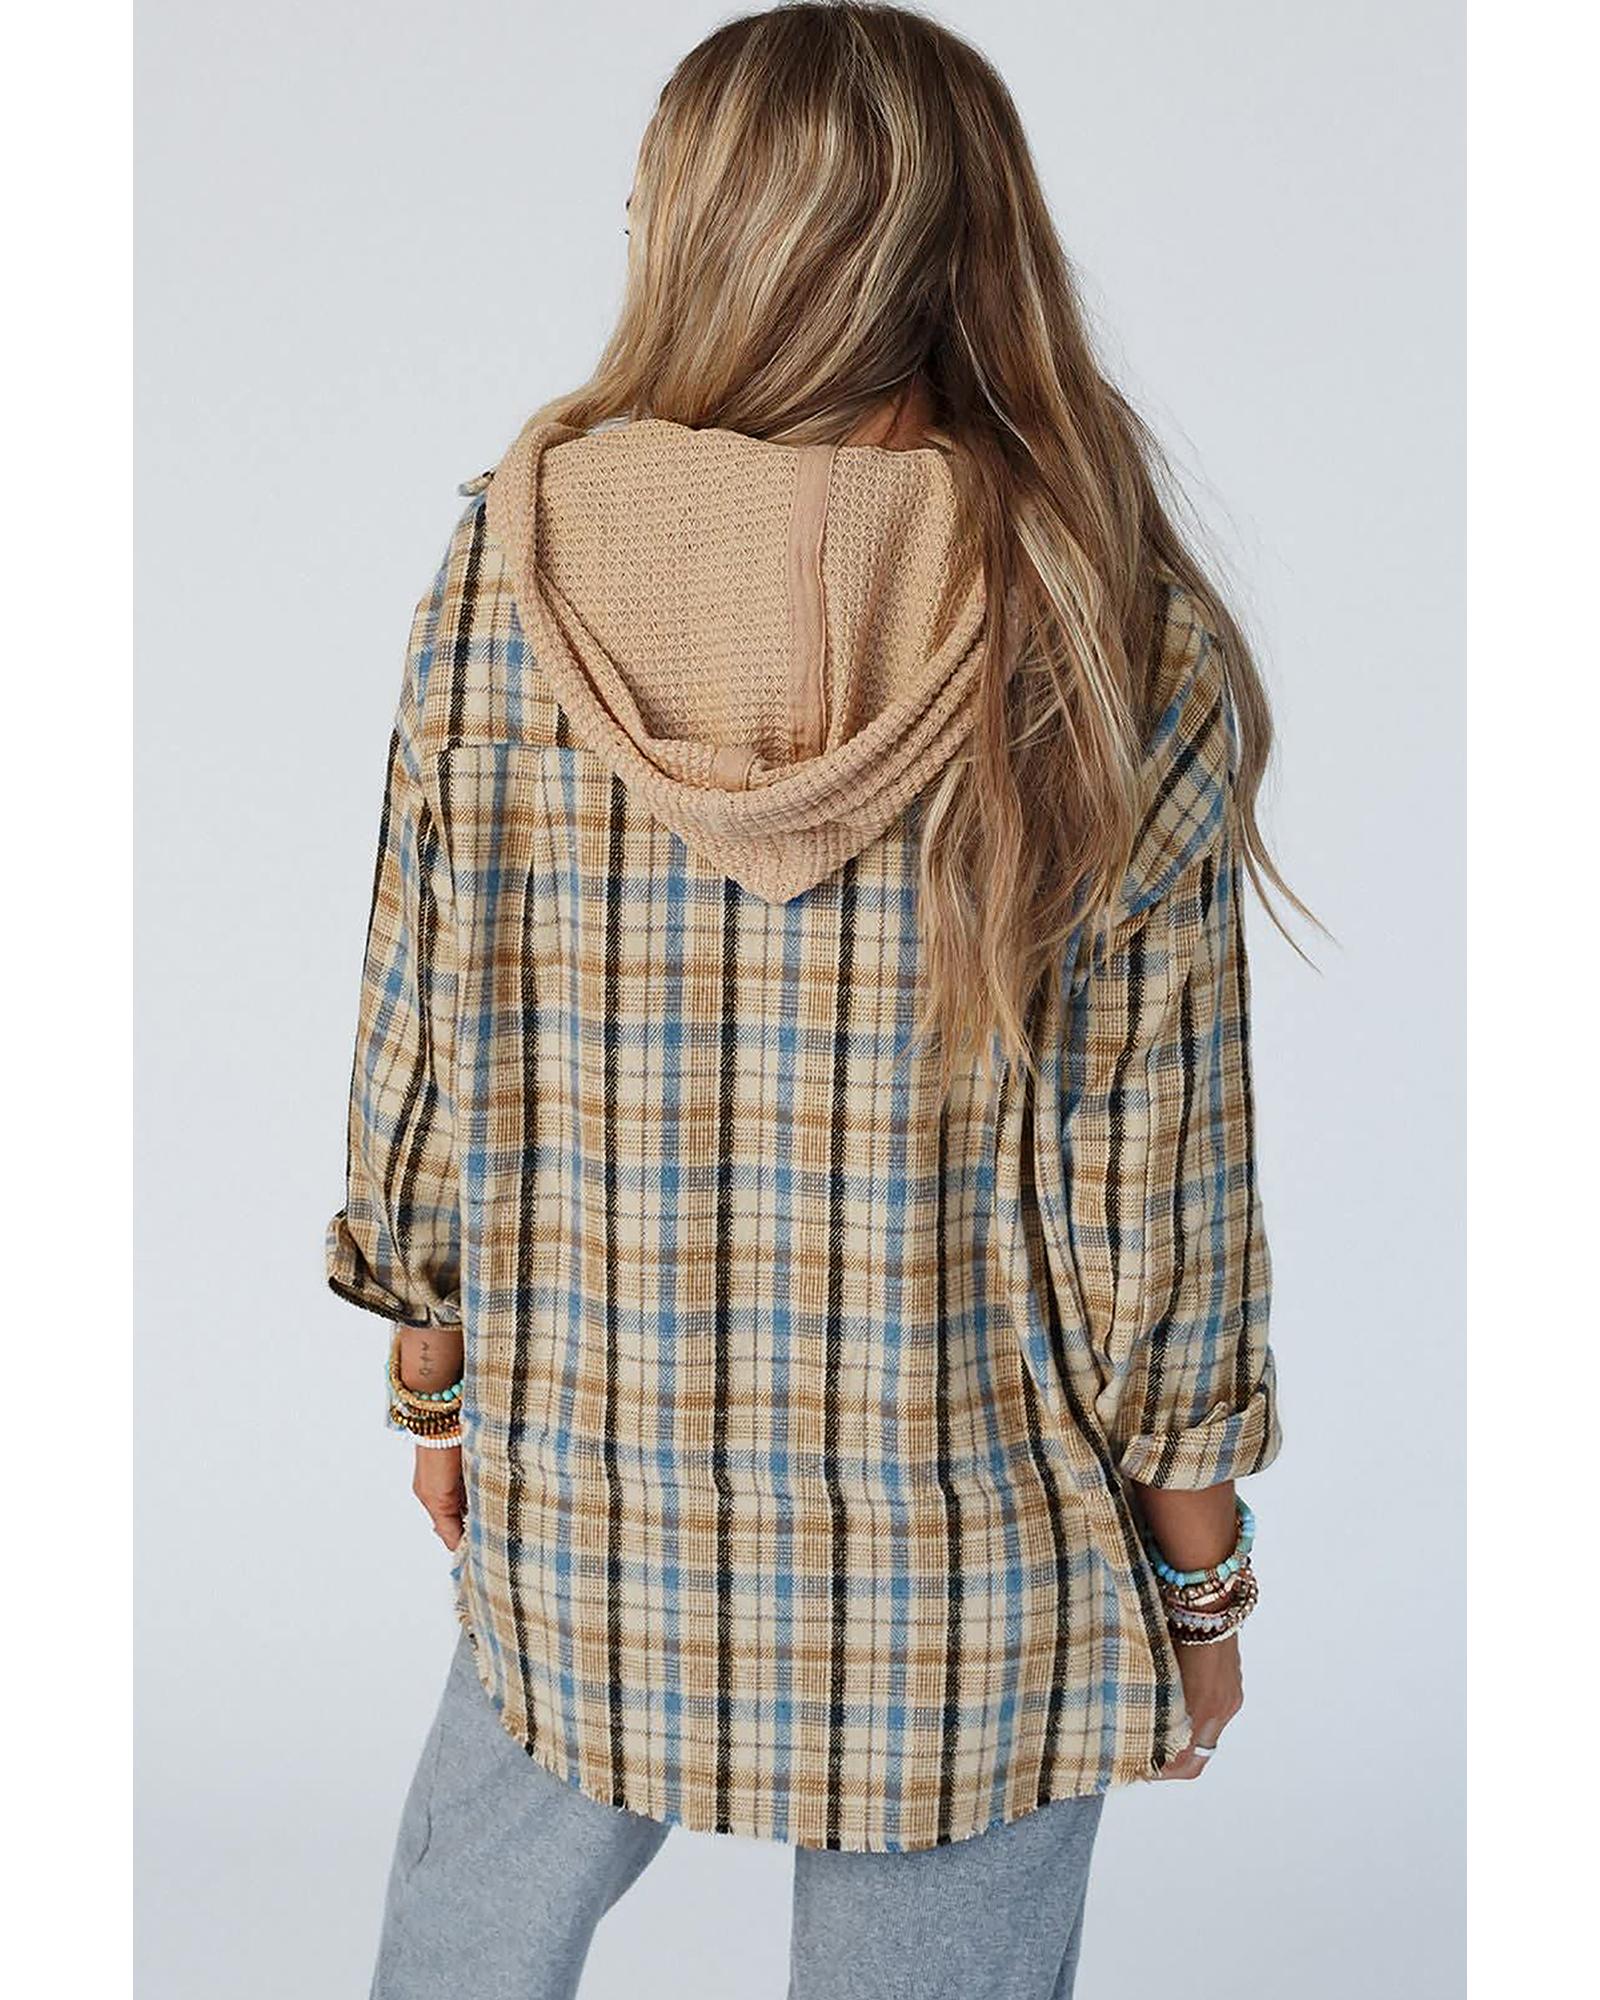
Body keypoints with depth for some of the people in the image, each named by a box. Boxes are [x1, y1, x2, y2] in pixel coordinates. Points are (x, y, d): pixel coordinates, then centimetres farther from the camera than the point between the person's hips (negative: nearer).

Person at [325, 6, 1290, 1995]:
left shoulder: (503, 574, -12)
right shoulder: (1115, 658, -16)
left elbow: (416, 1049, -4)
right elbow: (1154, 1188, -12)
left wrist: (432, 1380, 13)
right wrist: (1202, 1576, 2)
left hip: (577, 1512, 2)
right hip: (971, 1571, -1)